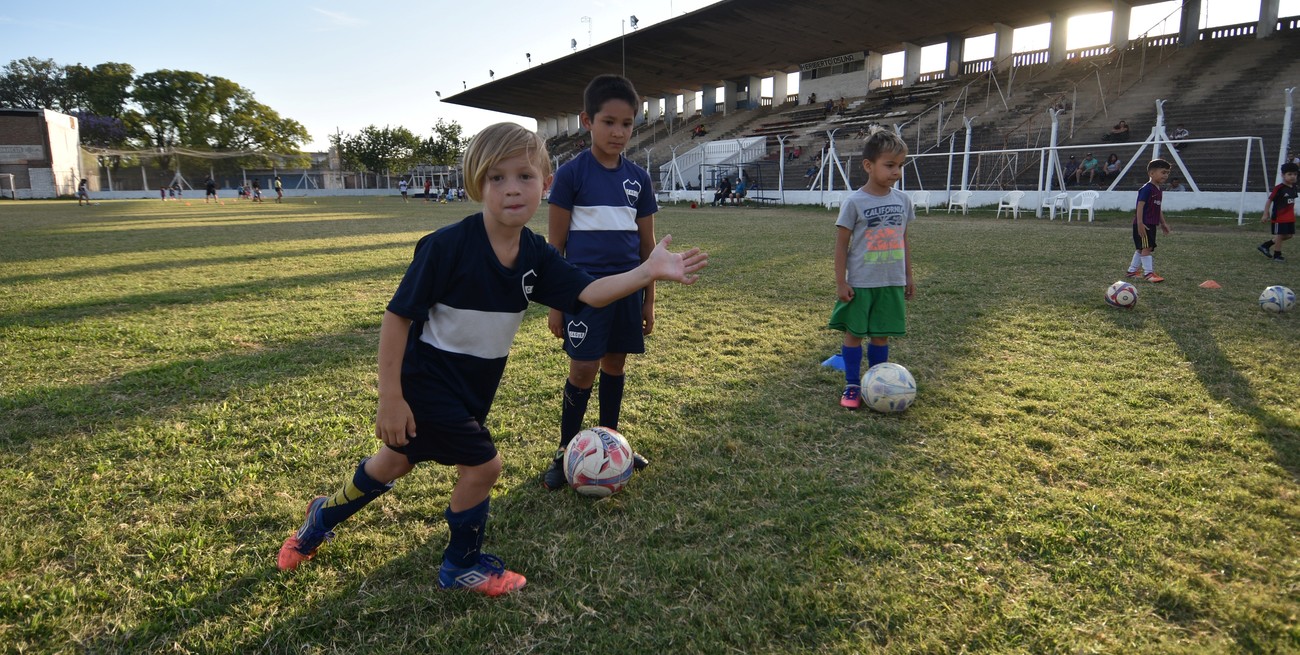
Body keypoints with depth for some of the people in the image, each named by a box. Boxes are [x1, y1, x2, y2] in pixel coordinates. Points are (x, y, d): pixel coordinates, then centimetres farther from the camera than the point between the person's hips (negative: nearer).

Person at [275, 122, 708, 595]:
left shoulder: (535, 256, -8)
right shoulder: (447, 246, -26)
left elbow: (587, 293, -16)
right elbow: (397, 317, -21)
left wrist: (647, 272, -28)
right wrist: (390, 398, -21)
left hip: (474, 385, 7)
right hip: (426, 380, -7)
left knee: (395, 462, 22)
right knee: (483, 466, -5)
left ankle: (323, 518, 50)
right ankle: (462, 565, 23)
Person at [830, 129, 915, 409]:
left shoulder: (903, 200, 4)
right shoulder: (854, 202, -10)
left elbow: (903, 240, 13)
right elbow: (841, 244, -7)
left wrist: (908, 276, 14)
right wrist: (841, 282, -9)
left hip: (892, 284, 4)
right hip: (860, 284, -4)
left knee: (881, 335, 11)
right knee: (853, 333, 5)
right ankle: (852, 386, 17)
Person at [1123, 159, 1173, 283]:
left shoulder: (1159, 190, 15)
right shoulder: (1146, 188, -14)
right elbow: (1140, 205, -19)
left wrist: (1163, 223, 26)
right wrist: (1140, 223, -25)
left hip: (1152, 224, 9)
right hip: (1143, 224, -9)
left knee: (1140, 249, 13)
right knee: (1146, 248, -10)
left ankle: (1131, 271, 21)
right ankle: (1149, 273, -8)